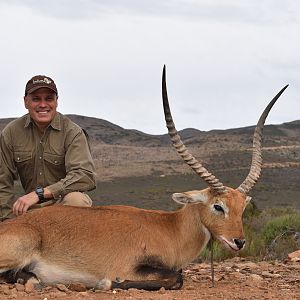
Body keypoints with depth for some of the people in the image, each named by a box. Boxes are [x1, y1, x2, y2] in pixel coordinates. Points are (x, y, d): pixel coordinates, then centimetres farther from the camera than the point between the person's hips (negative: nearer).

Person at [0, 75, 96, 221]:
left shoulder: (72, 132, -12)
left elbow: (87, 176, -25)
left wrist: (40, 193, -32)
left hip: (64, 202, -3)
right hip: (31, 209, 3)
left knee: (76, 199, -34)